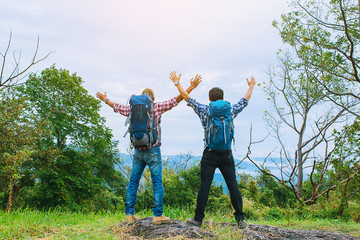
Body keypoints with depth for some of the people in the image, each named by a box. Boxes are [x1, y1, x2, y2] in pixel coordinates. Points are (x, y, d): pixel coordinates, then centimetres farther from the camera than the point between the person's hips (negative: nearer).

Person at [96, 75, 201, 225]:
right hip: (153, 151, -4)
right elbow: (174, 101, -2)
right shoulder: (156, 107, -1)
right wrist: (191, 88, 3)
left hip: (138, 151, 4)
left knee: (133, 182, 11)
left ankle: (129, 214, 13)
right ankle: (158, 215, -3)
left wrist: (105, 100, 41)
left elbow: (117, 107, 23)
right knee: (157, 182, 0)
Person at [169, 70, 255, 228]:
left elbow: (186, 97, 8)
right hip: (226, 154, 1)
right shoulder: (230, 111, 5)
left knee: (204, 186, 1)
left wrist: (177, 82, 20)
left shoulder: (204, 111, 1)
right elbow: (245, 100, 21)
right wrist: (251, 86, 37)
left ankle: (198, 219, 6)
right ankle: (240, 219, 5)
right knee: (233, 186, 4)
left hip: (210, 154, -1)